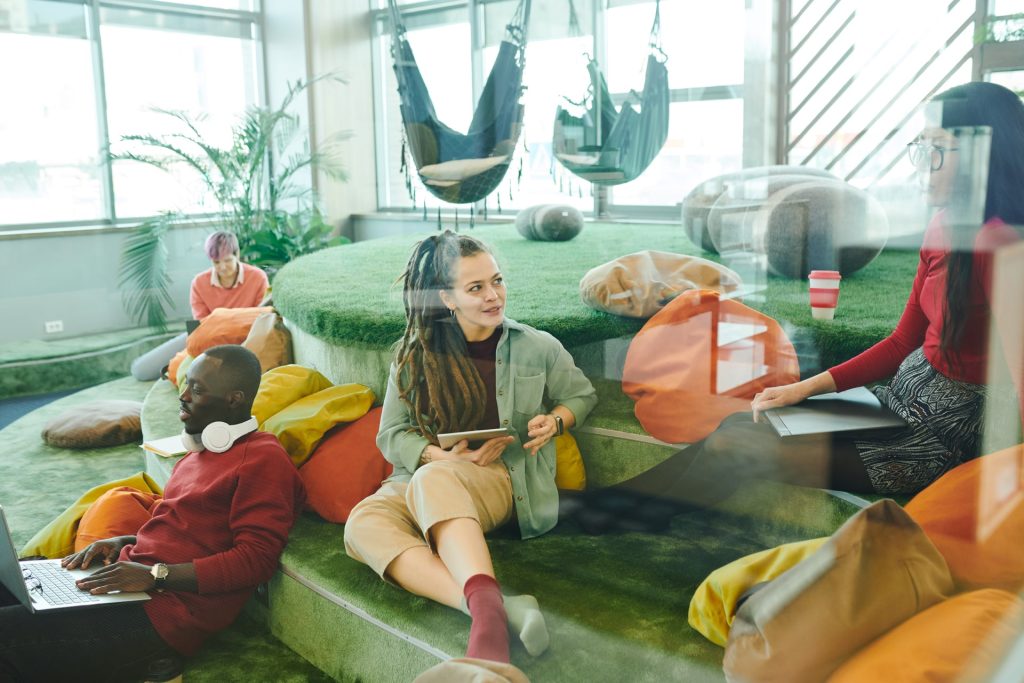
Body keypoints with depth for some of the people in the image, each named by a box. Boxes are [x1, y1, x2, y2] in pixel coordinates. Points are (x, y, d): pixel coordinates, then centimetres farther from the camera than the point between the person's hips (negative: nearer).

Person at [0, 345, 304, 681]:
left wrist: (154, 575, -20)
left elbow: (255, 561, -18)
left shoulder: (264, 460, -11)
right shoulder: (200, 451, 19)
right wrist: (123, 543, 8)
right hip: (125, 578, 10)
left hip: (166, 614, -9)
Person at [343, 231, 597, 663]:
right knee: (363, 524, -34)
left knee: (433, 481, -39)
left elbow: (582, 395, 23)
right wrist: (445, 456, -15)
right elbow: (391, 434, 5)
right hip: (418, 482, 3)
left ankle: (487, 612, -58)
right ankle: (498, 609, -51)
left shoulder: (537, 347, 9)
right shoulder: (415, 353, 9)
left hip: (503, 478, -2)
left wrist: (555, 421, -1)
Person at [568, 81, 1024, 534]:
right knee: (737, 425, 2)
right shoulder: (945, 226, 6)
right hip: (904, 400, 8)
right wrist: (805, 388, 5)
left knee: (734, 446, -10)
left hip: (947, 431, -8)